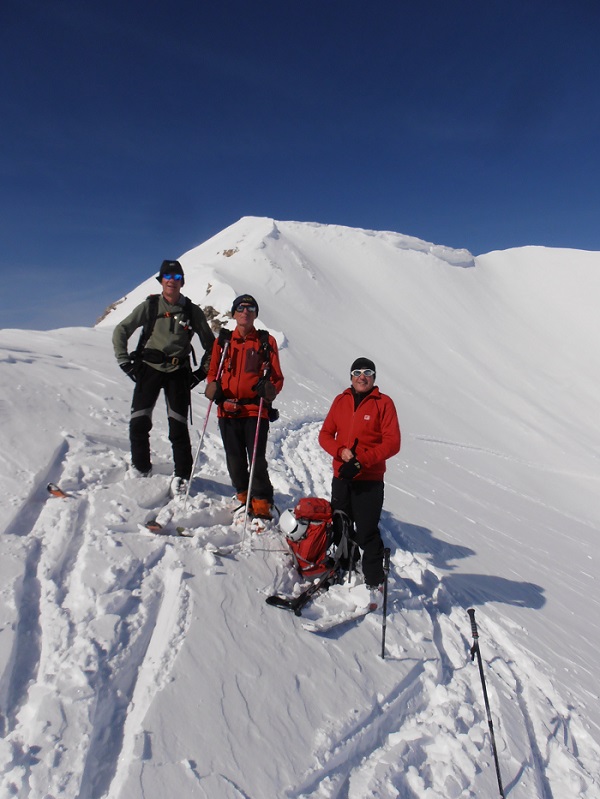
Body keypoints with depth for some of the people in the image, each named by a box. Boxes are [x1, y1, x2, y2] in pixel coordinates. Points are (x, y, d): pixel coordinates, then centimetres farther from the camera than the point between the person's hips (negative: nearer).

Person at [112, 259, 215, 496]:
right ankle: (140, 469, 18)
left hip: (178, 372, 0)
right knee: (139, 422, -2)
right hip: (149, 368, 1)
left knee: (178, 425, -4)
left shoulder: (192, 311, 5)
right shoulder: (150, 306, 4)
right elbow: (120, 331, 7)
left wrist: (202, 371, 4)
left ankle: (182, 475, 6)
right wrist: (125, 362, 0)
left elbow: (210, 344, 13)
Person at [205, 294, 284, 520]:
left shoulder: (266, 342, 7)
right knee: (235, 459, 9)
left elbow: (277, 378, 6)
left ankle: (262, 504, 6)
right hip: (228, 409, 3)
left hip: (256, 410, -3)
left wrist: (269, 389, -16)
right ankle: (244, 497, 28)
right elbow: (213, 372, 18)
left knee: (257, 459, -7)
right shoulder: (223, 340, 13)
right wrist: (213, 388, -4)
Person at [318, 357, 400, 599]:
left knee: (366, 534, -4)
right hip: (341, 477, 5)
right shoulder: (340, 401, 9)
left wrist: (361, 460, -19)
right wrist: (341, 451, -13)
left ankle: (374, 583, 10)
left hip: (369, 481, -4)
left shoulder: (384, 403, -3)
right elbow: (325, 434, 8)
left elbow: (392, 443, -10)